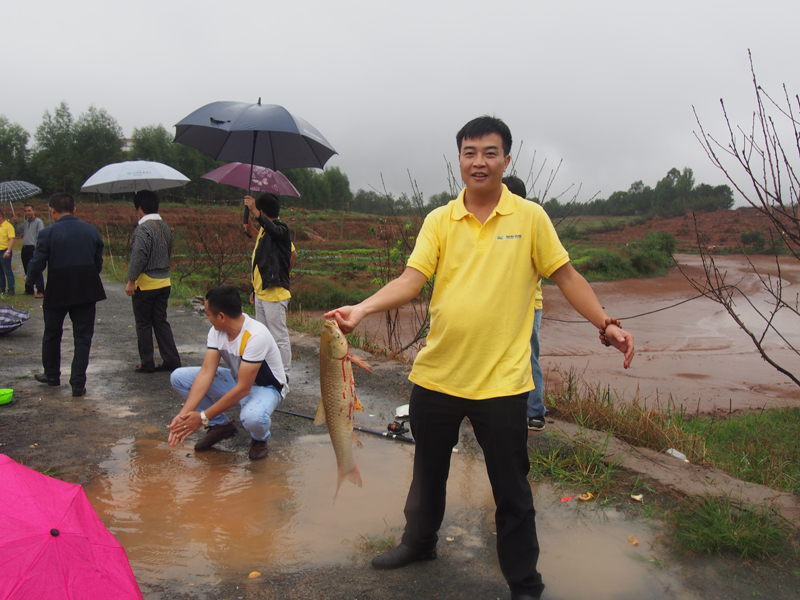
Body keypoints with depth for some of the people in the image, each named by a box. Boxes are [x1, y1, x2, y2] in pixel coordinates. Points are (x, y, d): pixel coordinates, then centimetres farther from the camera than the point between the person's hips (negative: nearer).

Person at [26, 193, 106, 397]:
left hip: (57, 292, -2)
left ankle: (52, 375, 36)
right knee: (83, 337, 6)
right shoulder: (92, 230, 1)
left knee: (52, 335, 19)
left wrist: (29, 280, 10)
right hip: (86, 291, 2)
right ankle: (78, 383, 3)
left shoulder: (48, 233, -10)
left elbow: (37, 264, -10)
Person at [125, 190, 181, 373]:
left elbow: (139, 257, -22)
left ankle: (147, 363, 12)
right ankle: (171, 360, 12)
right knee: (161, 322, 13)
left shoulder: (143, 229, -17)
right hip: (164, 282, 7)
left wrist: (131, 281, -15)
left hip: (145, 284, -7)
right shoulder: (165, 227, 9)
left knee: (144, 324, 5)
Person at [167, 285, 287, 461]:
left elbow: (243, 388, -31)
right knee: (178, 377, -7)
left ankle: (260, 439, -3)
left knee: (252, 417, -42)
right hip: (236, 380, 7)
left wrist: (203, 417, -27)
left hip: (266, 387, -7)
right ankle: (220, 425, 7)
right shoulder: (216, 331, -11)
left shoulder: (256, 336, -33)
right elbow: (206, 373, -15)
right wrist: (184, 413, -26)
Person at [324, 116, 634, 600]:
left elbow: (566, 276, 2)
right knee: (428, 471, 22)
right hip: (436, 375, 3)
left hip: (501, 381, -3)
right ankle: (420, 542, 48)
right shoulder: (439, 220, 3)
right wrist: (362, 309, -22)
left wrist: (606, 324, -8)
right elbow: (412, 280, -7)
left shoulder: (530, 217, -1)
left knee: (512, 491, 8)